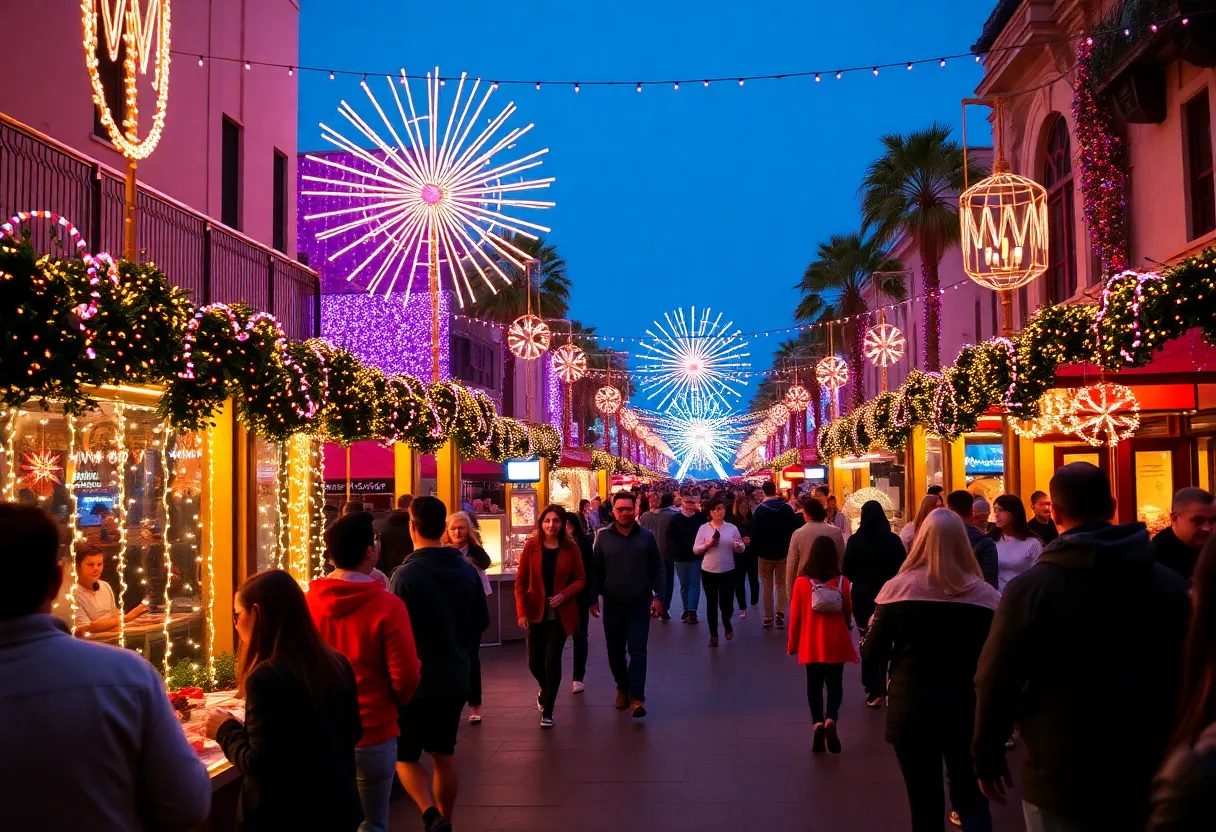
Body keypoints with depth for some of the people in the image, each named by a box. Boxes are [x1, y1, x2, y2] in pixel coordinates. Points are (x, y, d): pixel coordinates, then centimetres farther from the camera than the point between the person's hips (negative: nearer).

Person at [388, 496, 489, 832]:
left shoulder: (405, 575, -20)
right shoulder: (468, 571, -2)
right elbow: (482, 622, 7)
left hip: (416, 680, -5)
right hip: (456, 678, 5)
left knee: (404, 756, 7)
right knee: (445, 754, 18)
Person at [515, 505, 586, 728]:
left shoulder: (571, 548, -4)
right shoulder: (531, 546, -4)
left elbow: (580, 579, 0)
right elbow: (520, 581, -2)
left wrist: (564, 594, -17)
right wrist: (521, 611, -9)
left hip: (561, 613, -1)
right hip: (536, 613, 1)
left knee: (552, 660, -3)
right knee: (534, 662, 8)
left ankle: (547, 712, 10)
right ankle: (545, 689, 42)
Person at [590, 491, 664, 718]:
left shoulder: (646, 537, 1)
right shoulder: (603, 537, 1)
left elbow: (656, 569, 4)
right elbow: (596, 570, 5)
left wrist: (657, 595, -4)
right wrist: (593, 598, 3)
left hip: (640, 604, -1)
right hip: (613, 604, 1)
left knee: (637, 650, -8)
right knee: (615, 651, 10)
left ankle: (637, 696, -9)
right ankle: (622, 688, 29)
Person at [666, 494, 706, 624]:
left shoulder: (701, 518, 1)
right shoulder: (675, 519, 0)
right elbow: (670, 537, -3)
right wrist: (675, 551, -11)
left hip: (697, 556, -1)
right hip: (681, 557, 1)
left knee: (694, 584, -6)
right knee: (684, 585, 10)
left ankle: (692, 611, -9)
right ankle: (687, 610, 21)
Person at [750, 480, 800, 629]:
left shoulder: (759, 510, -9)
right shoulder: (787, 508, -3)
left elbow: (754, 532, -11)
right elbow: (794, 529, -1)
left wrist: (757, 549, 4)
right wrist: (791, 548, 10)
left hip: (765, 553, -1)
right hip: (783, 552, 1)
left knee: (767, 586, 8)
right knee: (781, 584, 9)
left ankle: (768, 617, 8)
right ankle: (780, 613, -6)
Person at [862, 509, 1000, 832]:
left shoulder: (898, 588, -9)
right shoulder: (986, 595, -8)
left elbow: (872, 653, -3)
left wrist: (873, 625, 15)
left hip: (911, 709, 0)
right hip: (967, 710, 0)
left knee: (925, 802, 11)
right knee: (971, 798, 12)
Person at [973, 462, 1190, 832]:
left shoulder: (1031, 587, -15)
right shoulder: (1172, 586, -4)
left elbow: (996, 681, -11)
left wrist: (987, 756, 3)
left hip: (1062, 781, -3)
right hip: (1149, 778, 3)